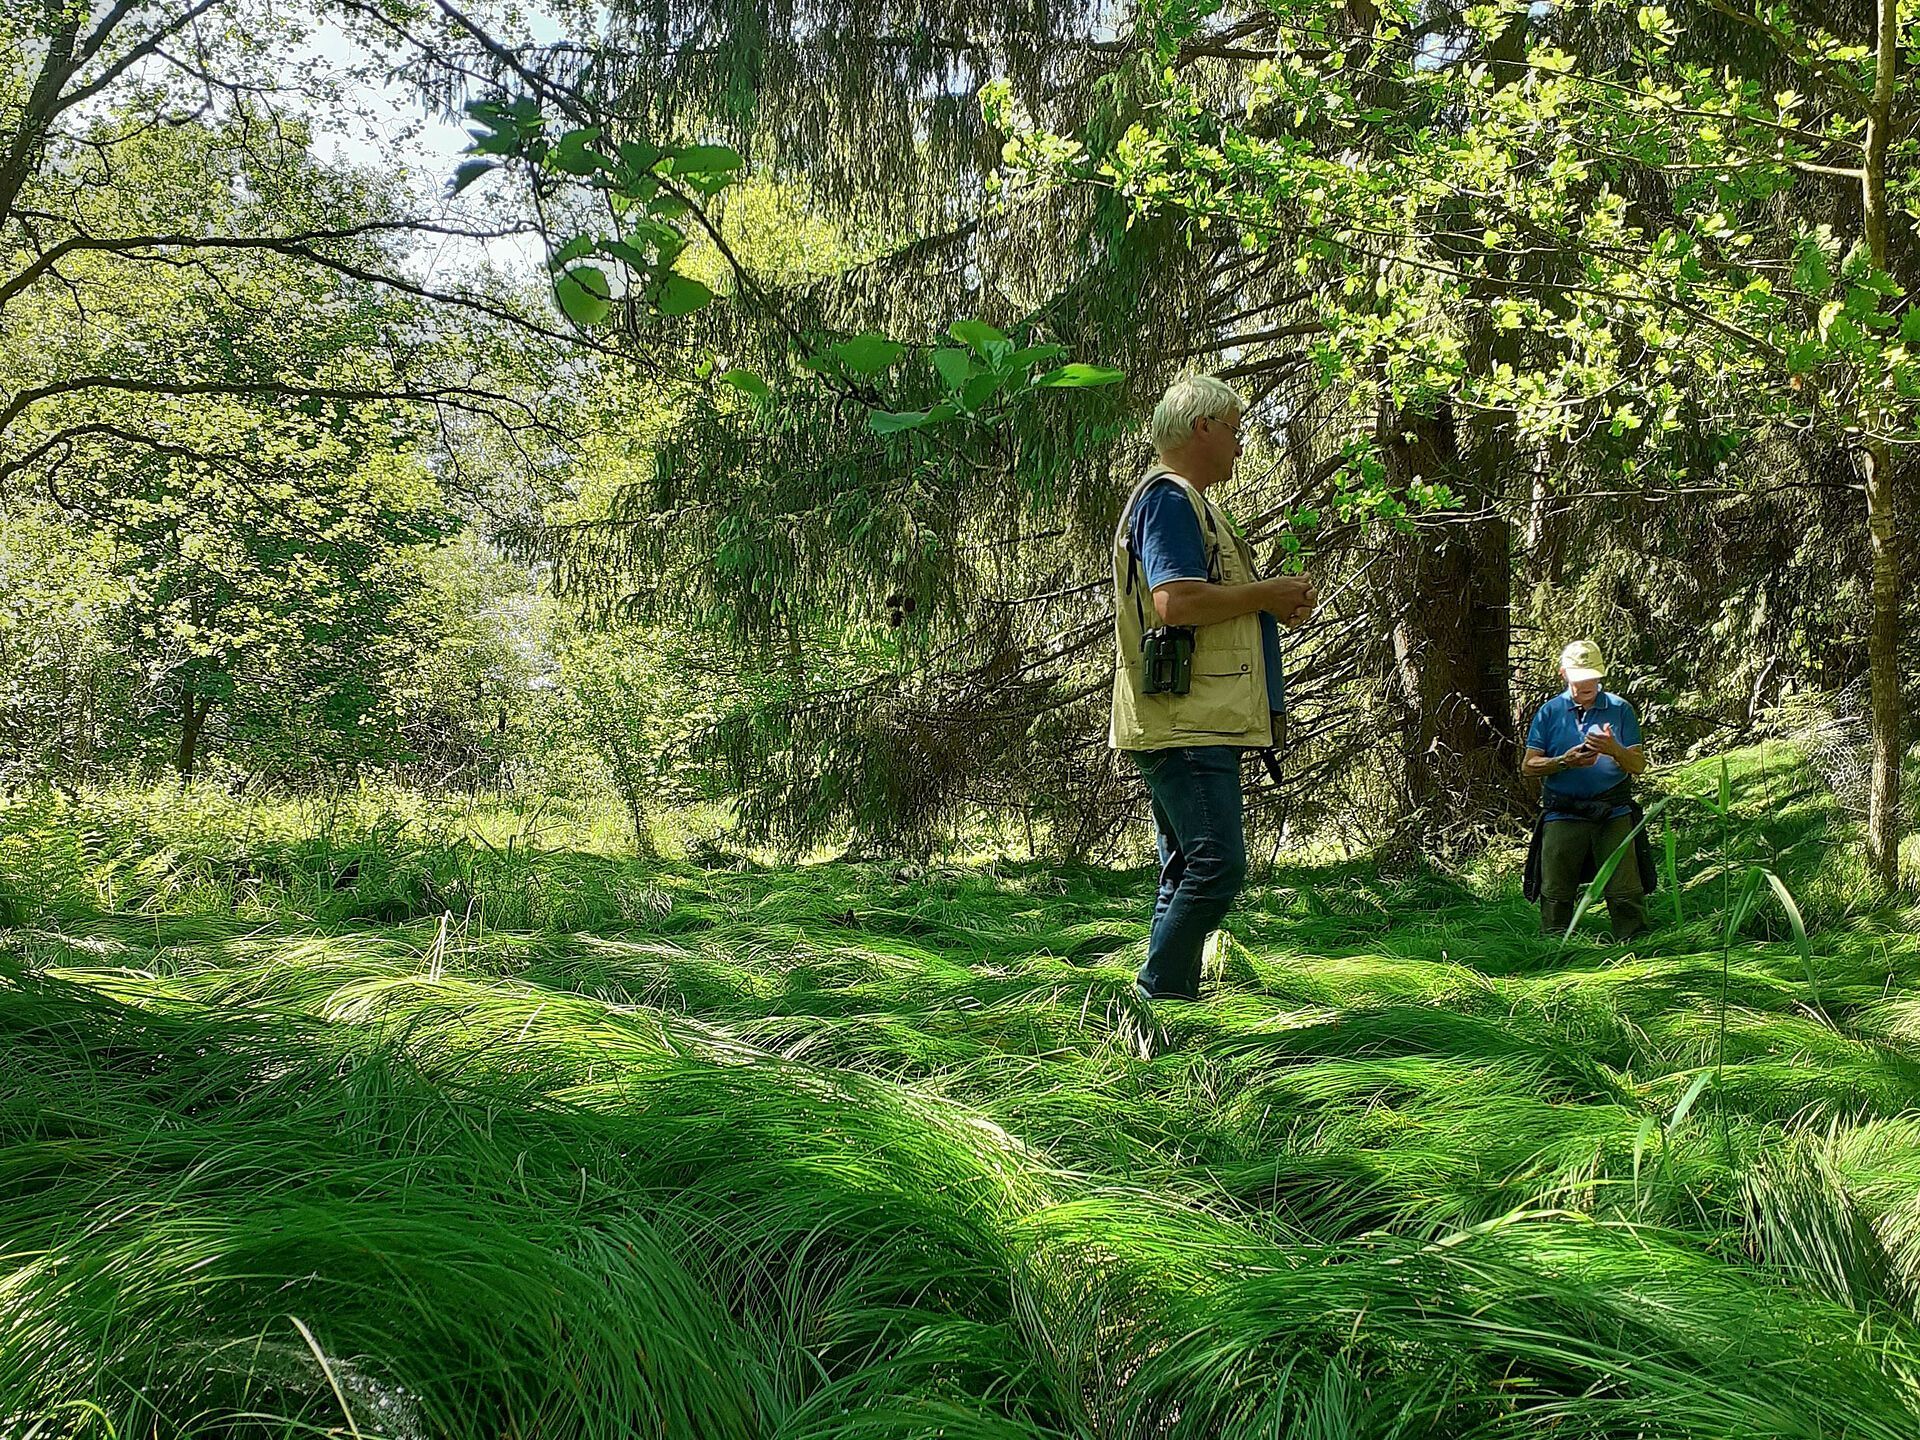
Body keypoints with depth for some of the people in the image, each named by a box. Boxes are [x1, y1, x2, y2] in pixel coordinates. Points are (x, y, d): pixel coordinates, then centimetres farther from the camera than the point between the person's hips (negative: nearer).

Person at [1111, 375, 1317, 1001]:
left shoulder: (1189, 501, 24)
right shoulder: (1169, 497, -10)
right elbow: (1175, 601, -24)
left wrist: (1272, 608, 12)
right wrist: (1265, 595, -11)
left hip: (1197, 722, 11)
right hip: (1186, 721, -11)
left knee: (1189, 872, 12)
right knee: (1216, 863, -15)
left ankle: (1172, 1005, 16)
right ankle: (1159, 996, -11)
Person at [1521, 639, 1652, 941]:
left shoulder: (1620, 710, 8)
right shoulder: (1550, 712, 9)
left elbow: (1638, 765, 2)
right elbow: (1529, 765, 4)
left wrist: (1614, 750, -19)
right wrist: (1565, 761, -14)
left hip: (1613, 813, 0)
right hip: (1562, 814, 0)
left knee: (1626, 893, -5)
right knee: (1555, 894, 1)